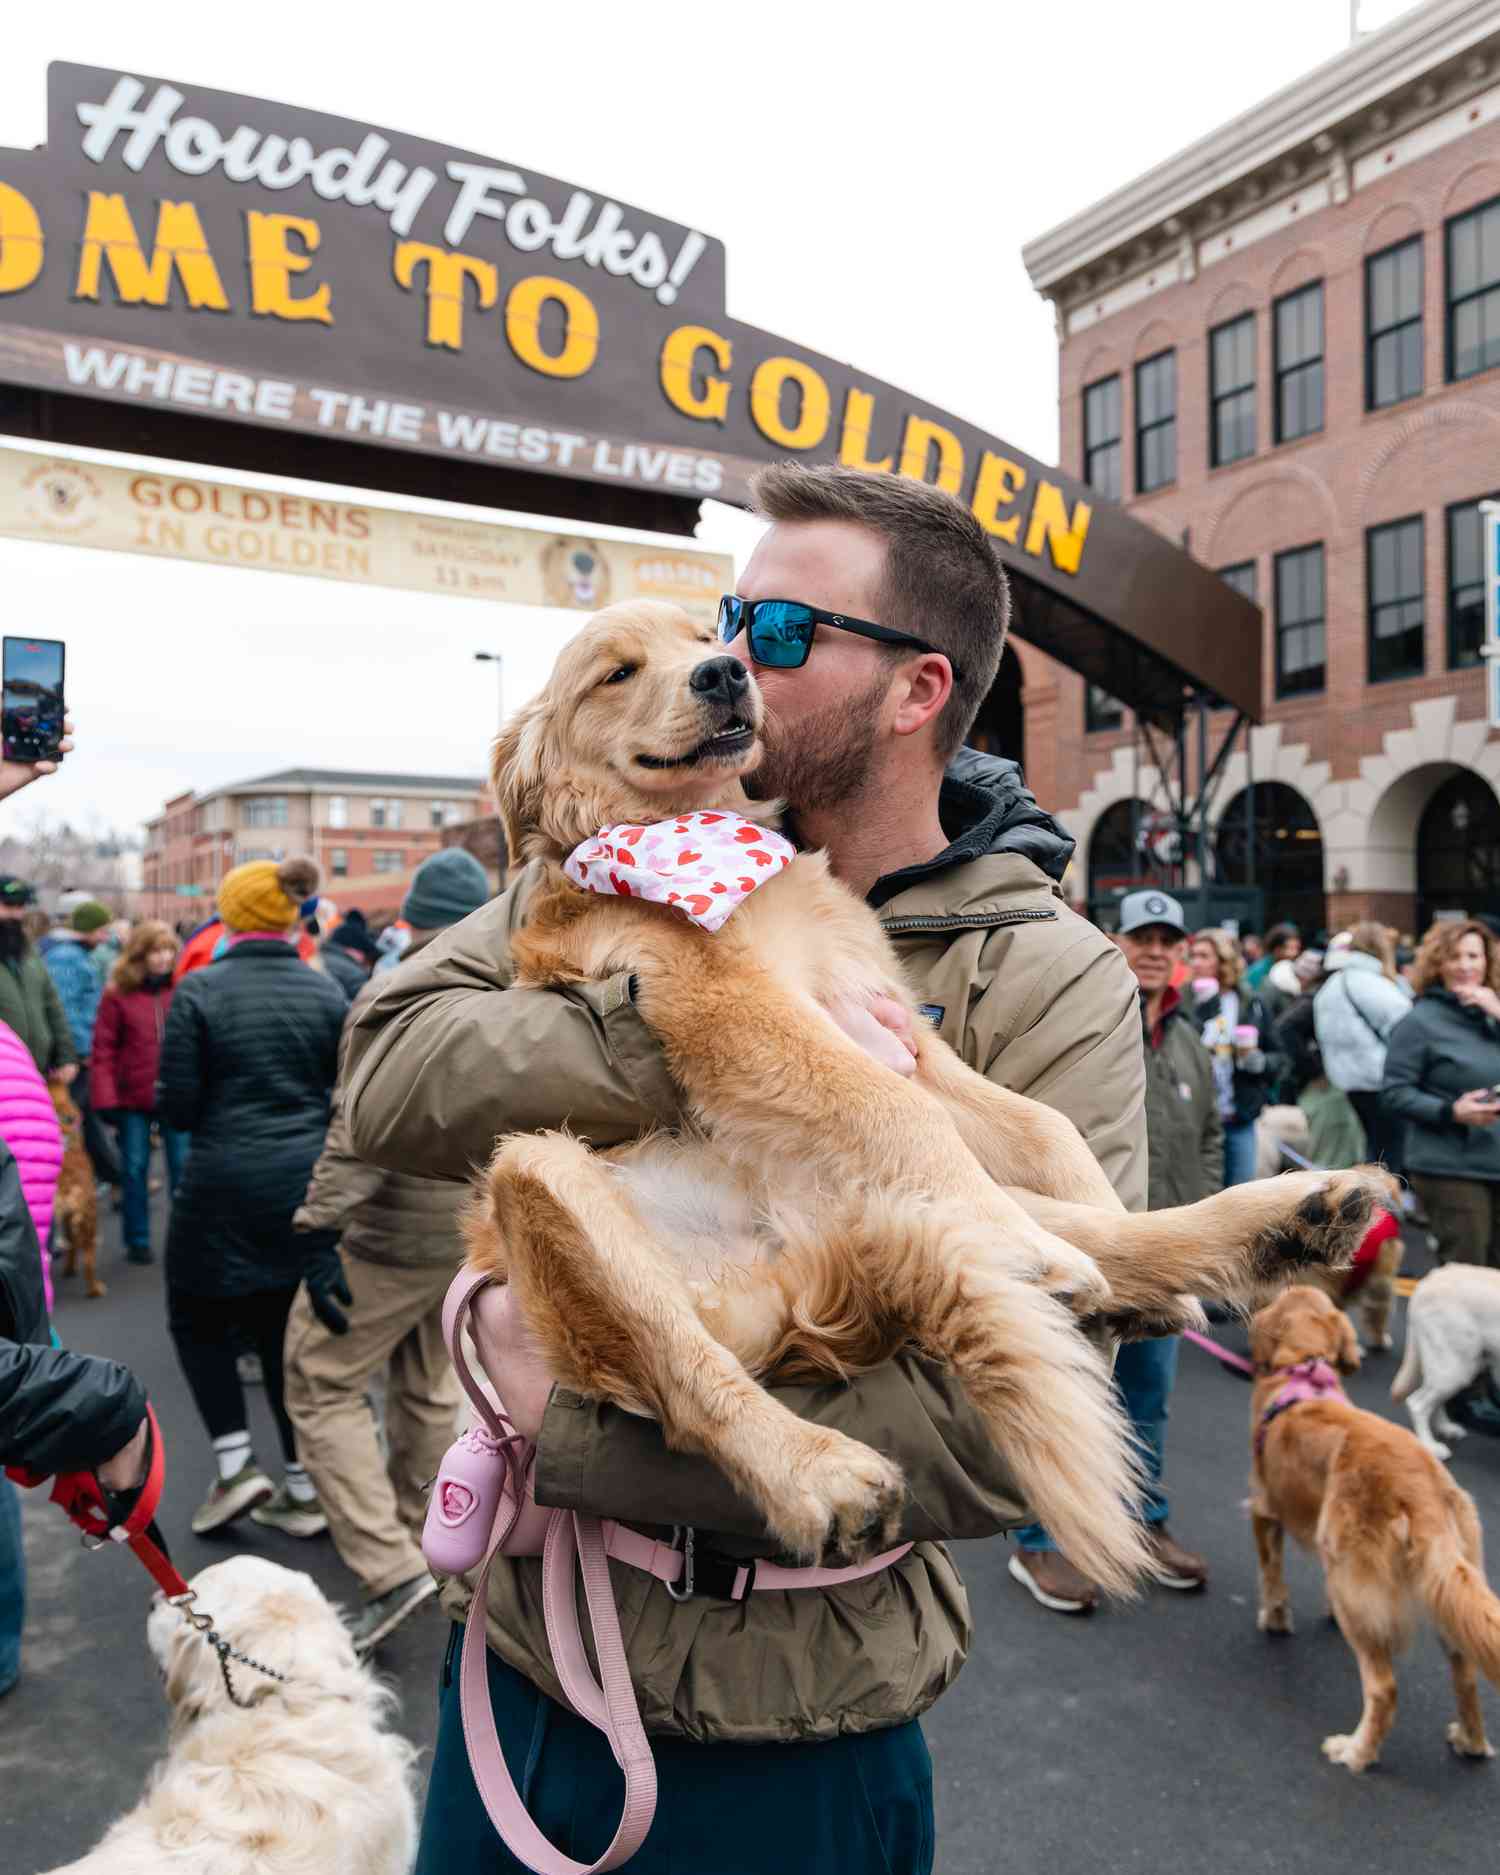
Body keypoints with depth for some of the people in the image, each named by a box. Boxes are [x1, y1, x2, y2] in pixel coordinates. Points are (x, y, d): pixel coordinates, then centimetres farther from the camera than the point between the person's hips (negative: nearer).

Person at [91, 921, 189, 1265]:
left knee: (183, 1168, 5)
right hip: (133, 1099, 0)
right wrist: (106, 1099, -9)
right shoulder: (118, 994, -2)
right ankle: (138, 1241, 21)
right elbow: (104, 1050, -3)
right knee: (135, 1169, 9)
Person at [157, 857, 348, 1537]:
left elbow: (177, 1107, -10)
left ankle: (235, 1466, 13)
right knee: (290, 1329, 15)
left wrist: (190, 1102, 12)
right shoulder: (326, 992, -1)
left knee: (198, 1318, 19)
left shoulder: (199, 991, -10)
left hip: (226, 1184, -3)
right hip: (307, 1182, 4)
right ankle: (304, 1488, 20)